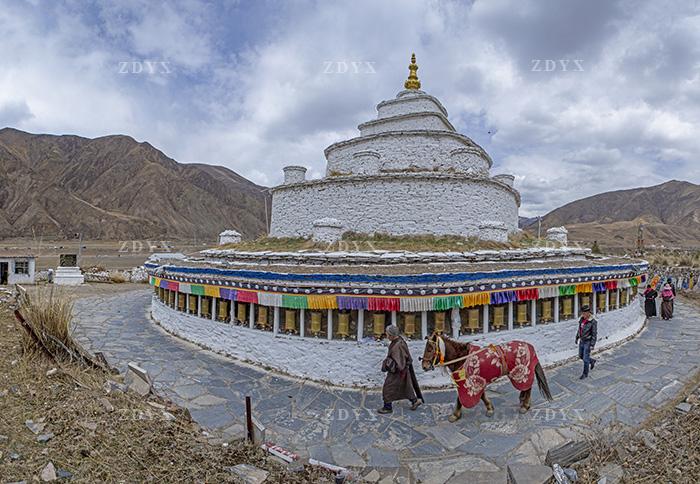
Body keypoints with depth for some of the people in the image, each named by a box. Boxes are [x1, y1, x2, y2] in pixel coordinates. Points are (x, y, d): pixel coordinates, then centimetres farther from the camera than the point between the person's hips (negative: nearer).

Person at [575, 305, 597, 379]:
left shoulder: (593, 322, -22)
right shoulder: (582, 319, -1)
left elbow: (594, 334, -19)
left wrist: (592, 345, -19)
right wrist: (577, 338, 17)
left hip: (588, 342, -7)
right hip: (582, 341, 7)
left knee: (585, 358, 1)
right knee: (581, 356, 18)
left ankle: (585, 374, 18)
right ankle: (592, 361, 46)